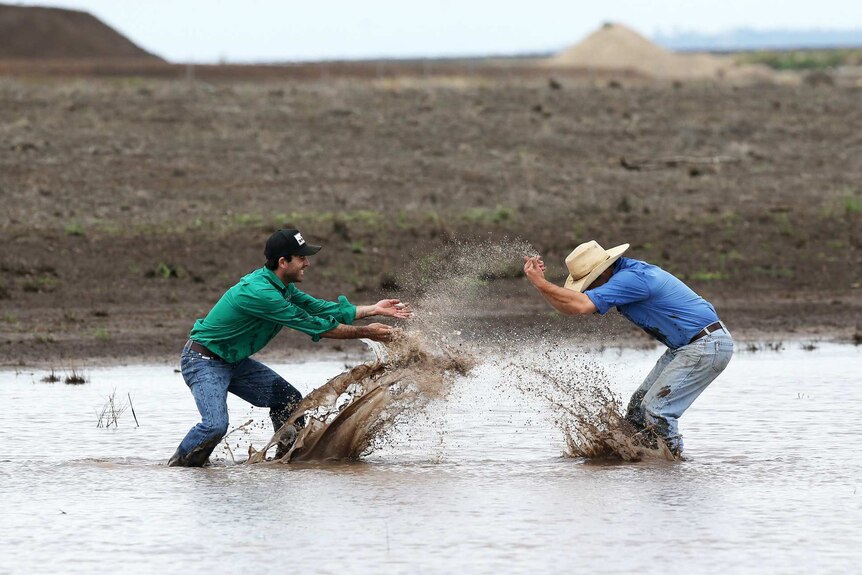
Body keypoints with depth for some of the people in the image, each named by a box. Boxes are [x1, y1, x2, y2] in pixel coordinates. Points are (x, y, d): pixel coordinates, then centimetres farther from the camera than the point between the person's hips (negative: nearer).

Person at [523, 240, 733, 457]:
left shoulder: (631, 278, -23)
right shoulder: (624, 273, 8)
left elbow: (581, 305, -31)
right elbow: (570, 308, 9)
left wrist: (540, 283, -24)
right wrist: (540, 281, -5)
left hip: (707, 347, -11)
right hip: (685, 348, 11)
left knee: (656, 410, -13)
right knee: (639, 405, 10)